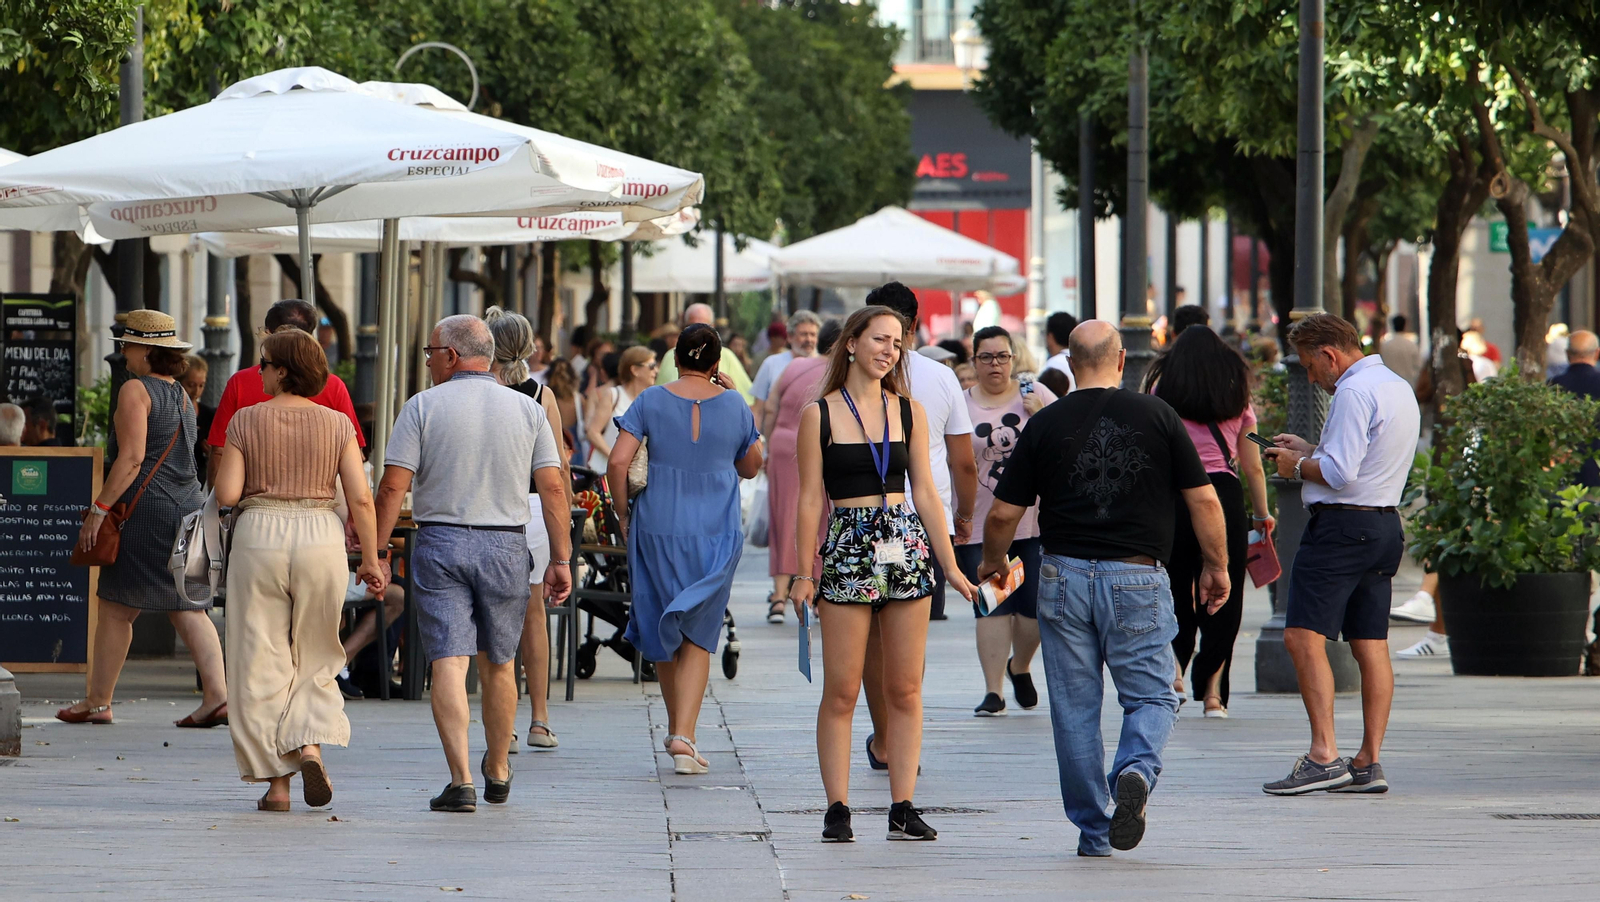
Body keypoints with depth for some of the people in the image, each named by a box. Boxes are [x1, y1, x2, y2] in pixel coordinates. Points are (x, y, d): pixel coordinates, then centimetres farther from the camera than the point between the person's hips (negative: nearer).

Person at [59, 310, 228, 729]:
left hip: (148, 506, -8)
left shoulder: (136, 391, -9)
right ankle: (217, 696, -8)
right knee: (188, 608, 4)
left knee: (117, 608, 1)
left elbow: (132, 458, -16)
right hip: (188, 505, 8)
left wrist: (99, 509, -15)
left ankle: (98, 701, 7)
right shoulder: (181, 395, 17)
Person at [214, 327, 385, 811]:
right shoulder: (337, 425, 1)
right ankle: (310, 744, -8)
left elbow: (226, 494, -6)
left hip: (260, 535, -2)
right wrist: (371, 558, 3)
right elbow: (360, 498, -4)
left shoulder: (246, 421, -2)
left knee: (261, 663, 5)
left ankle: (276, 782, 2)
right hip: (321, 536, 2)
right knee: (313, 657, 16)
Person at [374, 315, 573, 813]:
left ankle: (461, 781, -15)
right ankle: (497, 772, 30)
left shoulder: (422, 407, -2)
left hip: (439, 543, -3)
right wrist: (560, 560, 3)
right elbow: (553, 488, 1)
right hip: (505, 546, 3)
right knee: (498, 664, 16)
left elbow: (393, 487, -7)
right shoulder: (527, 409, 6)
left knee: (449, 663, -6)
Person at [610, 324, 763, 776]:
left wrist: (622, 511, 3)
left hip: (658, 530, 0)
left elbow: (618, 461, -11)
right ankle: (684, 735, -13)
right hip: (715, 534, 0)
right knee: (698, 636, 2)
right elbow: (751, 467, 14)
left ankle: (676, 726, 29)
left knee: (662, 633, 17)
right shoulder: (735, 405, 0)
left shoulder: (651, 401, -4)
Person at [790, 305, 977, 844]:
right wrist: (804, 573, -4)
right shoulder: (820, 415, 2)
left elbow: (926, 493, 12)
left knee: (905, 690, 3)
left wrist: (950, 565, 9)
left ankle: (903, 807, 6)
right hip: (847, 549, -3)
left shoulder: (909, 412, 10)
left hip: (907, 546, 3)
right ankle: (837, 809, 2)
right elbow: (811, 500, 1)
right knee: (841, 691, -3)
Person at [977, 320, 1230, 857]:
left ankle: (1092, 832, 10)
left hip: (1064, 576, 1)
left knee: (1075, 708, 8)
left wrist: (992, 563, 24)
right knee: (1151, 695, 6)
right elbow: (1203, 499, -1)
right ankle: (1136, 771, -24)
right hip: (1137, 577, -1)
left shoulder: (1046, 425, 1)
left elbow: (1003, 514, 4)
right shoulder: (1157, 416, -2)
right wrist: (1217, 567, 12)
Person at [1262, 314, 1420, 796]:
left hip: (1341, 526, -10)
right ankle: (1369, 762, 9)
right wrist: (1308, 450, 22)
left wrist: (1297, 465, -3)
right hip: (1386, 525, 10)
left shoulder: (1353, 392, -14)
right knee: (1371, 646, 9)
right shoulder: (1400, 389, 17)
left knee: (1304, 637, -10)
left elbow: (1339, 473, -20)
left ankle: (1324, 755, -18)